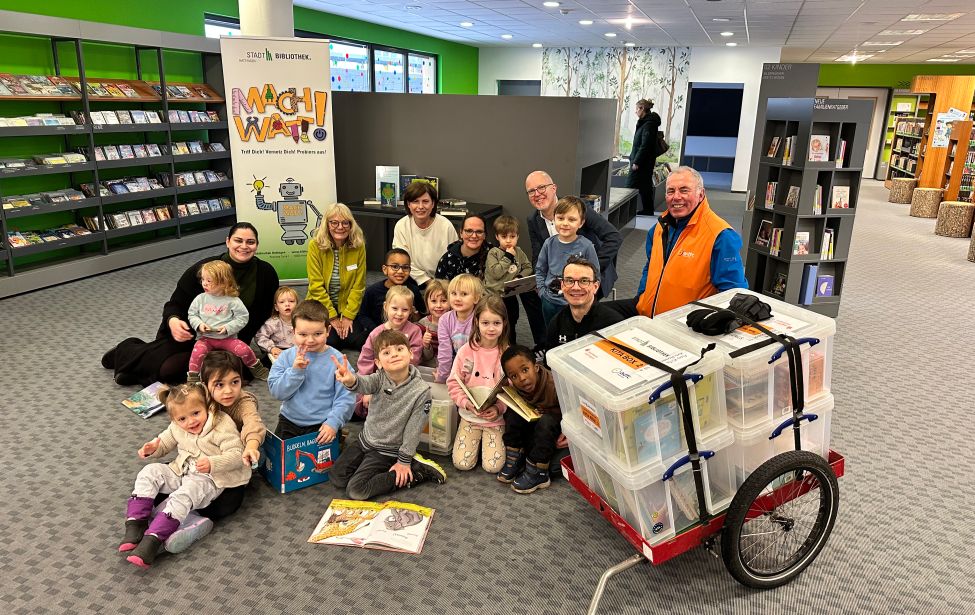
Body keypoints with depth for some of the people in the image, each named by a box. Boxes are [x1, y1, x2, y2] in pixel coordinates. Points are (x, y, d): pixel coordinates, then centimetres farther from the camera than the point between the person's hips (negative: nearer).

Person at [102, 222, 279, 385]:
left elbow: (262, 313, -1)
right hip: (189, 332, 0)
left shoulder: (266, 273, -10)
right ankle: (127, 350, 17)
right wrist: (173, 320, -29)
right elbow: (175, 304, -6)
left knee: (169, 370, -19)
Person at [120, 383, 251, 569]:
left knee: (184, 495, -34)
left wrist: (212, 463, -36)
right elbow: (165, 442, 23)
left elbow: (236, 455, -20)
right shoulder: (177, 428, 4)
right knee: (149, 472, -11)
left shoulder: (223, 426, -16)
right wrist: (153, 448, -2)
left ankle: (152, 540, -38)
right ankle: (135, 526, -14)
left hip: (207, 479, -7)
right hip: (180, 472, 7)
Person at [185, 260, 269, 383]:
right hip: (205, 337, 1)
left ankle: (257, 369, 6)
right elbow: (192, 314, 10)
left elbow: (242, 317, -4)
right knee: (198, 351, -29)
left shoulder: (232, 300, -5)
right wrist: (199, 324, -10)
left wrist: (228, 328, -16)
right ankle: (192, 377, -13)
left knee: (244, 350, -20)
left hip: (227, 337, -1)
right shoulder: (200, 298, 3)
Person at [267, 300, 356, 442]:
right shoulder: (286, 357, -2)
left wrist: (333, 422, -22)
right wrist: (295, 371, -21)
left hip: (322, 424, -3)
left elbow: (345, 397, -11)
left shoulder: (336, 359, -11)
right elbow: (276, 392, -8)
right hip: (290, 421, 3)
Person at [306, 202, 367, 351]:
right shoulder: (315, 245, -14)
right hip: (321, 306, -1)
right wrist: (332, 317, -14)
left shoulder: (358, 246, -10)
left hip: (348, 306, 1)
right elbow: (316, 286, -13)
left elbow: (358, 285, -7)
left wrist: (348, 315, -13)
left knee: (358, 341, -14)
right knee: (329, 341, -19)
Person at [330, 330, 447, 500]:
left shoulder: (421, 390, -22)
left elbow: (414, 429, -15)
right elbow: (364, 384, -37)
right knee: (336, 478, 5)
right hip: (365, 439, 5)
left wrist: (404, 461, -11)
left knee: (356, 490, -13)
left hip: (387, 450, -4)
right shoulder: (380, 378, -14)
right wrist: (350, 380, -61)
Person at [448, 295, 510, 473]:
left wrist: (498, 408, -19)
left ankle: (488, 439, 20)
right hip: (470, 415, 1)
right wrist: (467, 403, -18)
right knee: (462, 463, -7)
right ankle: (476, 438, 22)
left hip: (496, 417, -1)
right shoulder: (467, 351, -7)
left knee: (493, 466, -9)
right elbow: (453, 382, -4)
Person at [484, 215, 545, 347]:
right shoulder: (493, 253, -12)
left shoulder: (518, 252, 3)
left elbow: (528, 268, 6)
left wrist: (520, 277, -14)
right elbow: (495, 273, -23)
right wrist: (507, 257, -24)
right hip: (496, 294, -3)